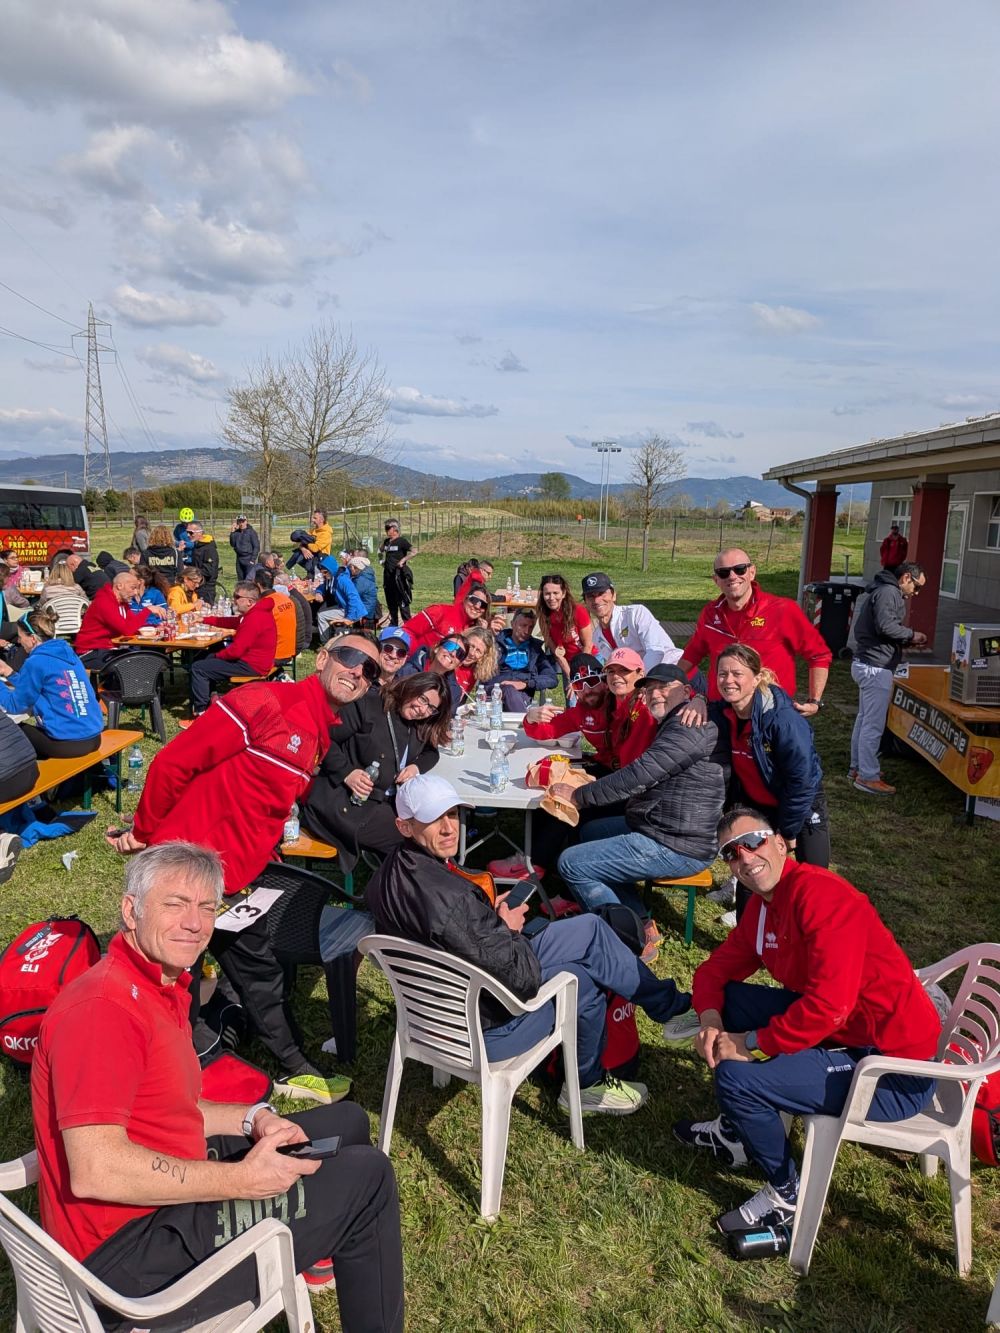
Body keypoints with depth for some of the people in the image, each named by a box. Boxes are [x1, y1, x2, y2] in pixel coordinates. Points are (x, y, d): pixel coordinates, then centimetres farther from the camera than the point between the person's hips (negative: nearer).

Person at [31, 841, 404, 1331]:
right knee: (367, 1174, -6)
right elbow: (94, 1171, -32)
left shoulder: (161, 988, 7)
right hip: (124, 1256, -10)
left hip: (168, 1192, 10)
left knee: (345, 1121, 19)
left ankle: (312, 1249, 44)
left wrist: (254, 1118, -1)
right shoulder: (103, 1007, -26)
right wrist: (242, 1180, -26)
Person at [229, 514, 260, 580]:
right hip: (239, 559, 5)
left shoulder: (251, 532, -4)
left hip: (249, 559, -5)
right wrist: (232, 533, -4)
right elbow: (232, 544, 5)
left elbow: (256, 547, -5)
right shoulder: (236, 532, 10)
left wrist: (253, 559, -12)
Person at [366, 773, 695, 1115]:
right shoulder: (449, 898, -38)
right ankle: (588, 1085, 39)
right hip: (485, 1028, -8)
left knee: (592, 928, 12)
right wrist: (508, 929, -10)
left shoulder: (389, 873, -9)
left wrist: (491, 916, 1)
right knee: (586, 981, 14)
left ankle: (669, 1002, 34)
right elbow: (523, 979, -29)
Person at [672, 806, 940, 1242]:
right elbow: (716, 967, 12)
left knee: (737, 1078, -18)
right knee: (730, 998, 5)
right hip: (840, 1032, 9)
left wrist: (749, 1043, -19)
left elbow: (829, 1005, -30)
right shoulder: (760, 907, 5)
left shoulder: (820, 894, -23)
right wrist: (710, 1020, -8)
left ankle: (785, 1195, 9)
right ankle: (736, 1132, 21)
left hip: (896, 1073, -9)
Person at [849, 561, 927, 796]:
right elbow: (885, 626, -24)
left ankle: (858, 768, 26)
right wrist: (911, 635, -9)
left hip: (865, 663, 11)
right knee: (874, 725, -6)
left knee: (864, 719, 17)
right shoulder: (888, 592, -13)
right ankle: (868, 777, -1)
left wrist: (905, 641, 10)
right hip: (876, 667, -11)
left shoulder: (882, 591, 19)